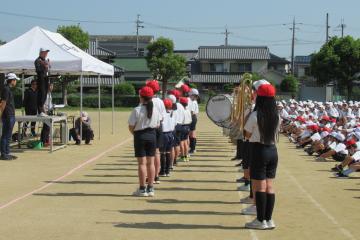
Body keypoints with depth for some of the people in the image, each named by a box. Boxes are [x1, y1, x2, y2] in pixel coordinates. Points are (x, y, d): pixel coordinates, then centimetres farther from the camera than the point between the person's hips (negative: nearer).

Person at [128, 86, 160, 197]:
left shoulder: (137, 110, -13)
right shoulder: (155, 110, 1)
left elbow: (131, 127, -11)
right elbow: (157, 125, 6)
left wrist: (134, 133, 8)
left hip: (140, 136, -4)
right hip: (152, 136, 4)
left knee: (142, 163, -1)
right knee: (151, 162, 8)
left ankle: (142, 189, 1)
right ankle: (150, 188, 12)